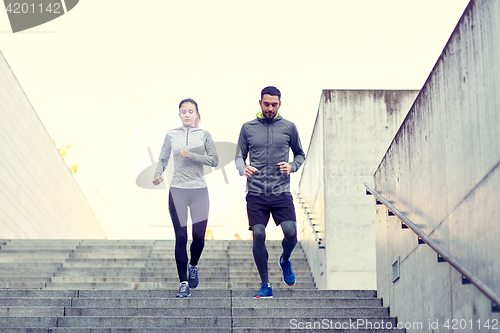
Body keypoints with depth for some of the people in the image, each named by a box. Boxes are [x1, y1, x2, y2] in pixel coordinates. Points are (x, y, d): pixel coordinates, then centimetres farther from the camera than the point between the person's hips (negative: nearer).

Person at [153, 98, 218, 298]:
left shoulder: (204, 135, 5)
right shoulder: (171, 136, 7)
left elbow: (214, 161, -3)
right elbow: (163, 159, 14)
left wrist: (192, 155, -14)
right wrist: (158, 175, -4)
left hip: (199, 190, 0)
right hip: (177, 191, 0)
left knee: (199, 235, -4)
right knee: (181, 237, -3)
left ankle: (193, 266, 28)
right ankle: (183, 283, 4)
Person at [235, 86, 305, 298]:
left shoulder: (289, 127, 8)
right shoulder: (248, 128, 8)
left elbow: (300, 154, 18)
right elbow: (239, 156, 13)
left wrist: (292, 167, -3)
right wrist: (243, 169, -9)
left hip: (281, 192, 0)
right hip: (256, 194, 0)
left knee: (291, 232, -13)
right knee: (258, 236, -8)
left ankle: (285, 261, 22)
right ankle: (265, 285, 5)